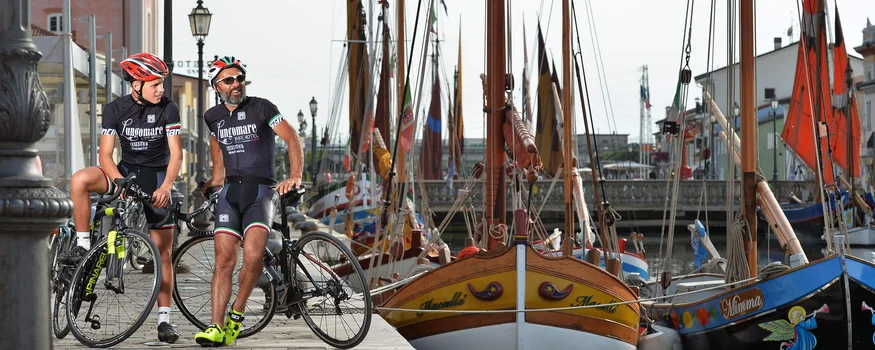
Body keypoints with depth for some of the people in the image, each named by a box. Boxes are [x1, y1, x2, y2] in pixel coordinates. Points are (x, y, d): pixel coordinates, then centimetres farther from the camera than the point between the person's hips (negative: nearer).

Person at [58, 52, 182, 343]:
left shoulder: (168, 109, -10)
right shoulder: (115, 109, -8)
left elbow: (176, 154, -14)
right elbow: (105, 155, -10)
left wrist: (166, 186, -30)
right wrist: (121, 183, -28)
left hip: (157, 179, -1)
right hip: (125, 171, 1)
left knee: (164, 252, -3)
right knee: (80, 179, -30)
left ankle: (164, 319, 4)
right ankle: (82, 246, -18)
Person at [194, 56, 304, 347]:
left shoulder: (261, 107, -3)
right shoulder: (213, 117, 11)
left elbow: (293, 139, -11)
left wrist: (295, 175, -24)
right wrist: (214, 181, 25)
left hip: (260, 190, -3)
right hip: (230, 192, 3)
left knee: (253, 256, -23)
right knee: (224, 259, -10)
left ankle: (237, 315, -3)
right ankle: (217, 328, -9)